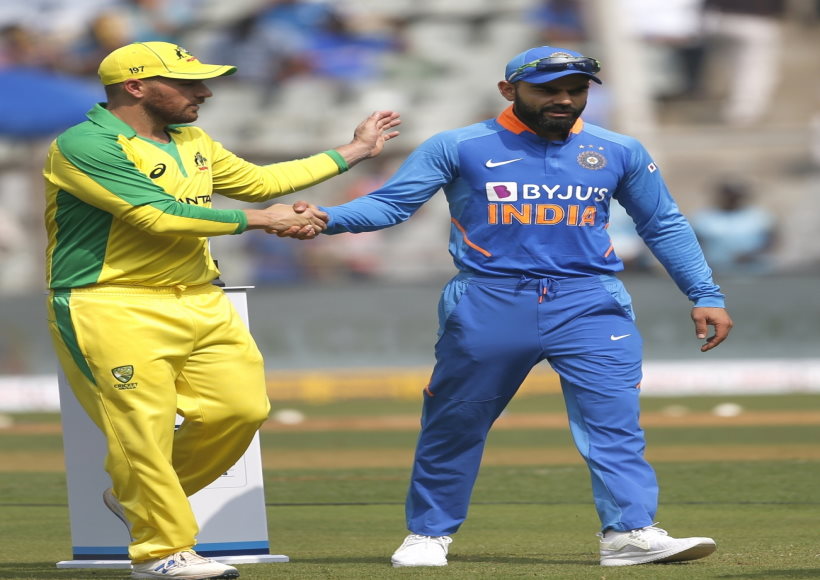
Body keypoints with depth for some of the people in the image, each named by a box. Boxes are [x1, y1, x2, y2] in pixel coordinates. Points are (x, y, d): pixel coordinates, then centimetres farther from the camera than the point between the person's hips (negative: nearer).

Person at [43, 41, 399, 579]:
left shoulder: (192, 142, 17)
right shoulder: (84, 147, -13)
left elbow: (255, 181, 30)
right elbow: (160, 216, -20)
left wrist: (354, 151, 34)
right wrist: (266, 220, -14)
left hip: (200, 302, 8)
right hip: (112, 308, -8)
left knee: (242, 409, 0)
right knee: (143, 428, -12)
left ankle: (136, 495, 18)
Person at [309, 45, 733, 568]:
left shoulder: (619, 152, 9)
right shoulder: (457, 148, 2)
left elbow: (664, 226, 17)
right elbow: (389, 204, -2)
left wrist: (706, 296, 10)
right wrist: (326, 219, -21)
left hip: (590, 307, 1)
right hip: (488, 304, -1)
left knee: (615, 420, -12)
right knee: (455, 423, 6)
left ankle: (631, 532, -14)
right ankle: (429, 534, 20)